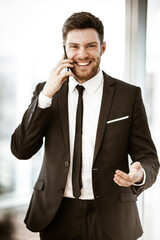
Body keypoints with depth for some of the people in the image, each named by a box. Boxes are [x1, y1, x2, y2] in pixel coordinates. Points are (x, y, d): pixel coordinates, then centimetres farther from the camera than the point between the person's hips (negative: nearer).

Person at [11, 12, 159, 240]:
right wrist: (46, 95, -15)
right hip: (57, 216, 1)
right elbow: (21, 150, -7)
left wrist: (140, 175, -24)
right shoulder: (46, 91, 1)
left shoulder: (129, 95, -4)